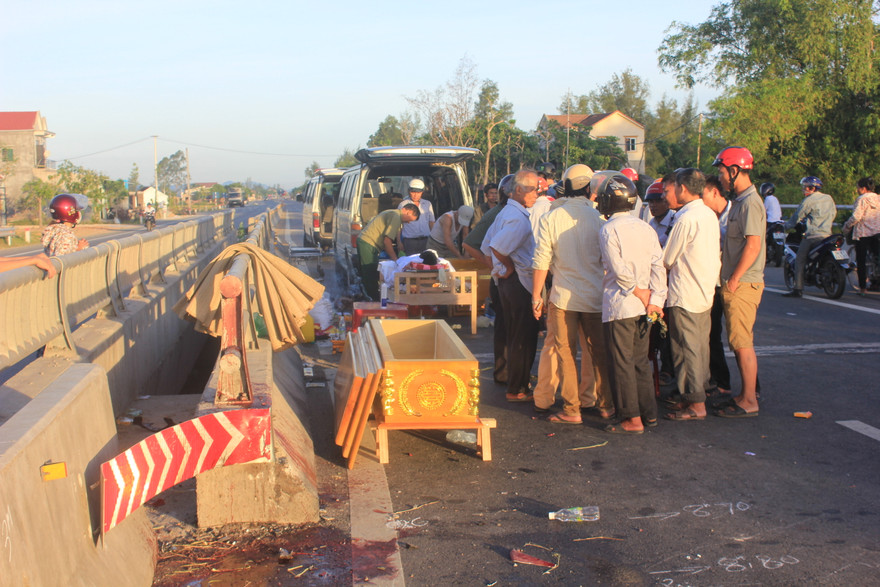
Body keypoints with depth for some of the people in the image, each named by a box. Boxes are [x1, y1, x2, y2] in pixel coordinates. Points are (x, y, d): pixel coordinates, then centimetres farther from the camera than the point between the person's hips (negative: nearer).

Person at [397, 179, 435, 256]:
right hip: (409, 240, -3)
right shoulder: (403, 204, 5)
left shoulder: (427, 204, 14)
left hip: (425, 240, 3)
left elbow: (431, 223, 19)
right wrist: (399, 242, -3)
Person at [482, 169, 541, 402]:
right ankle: (517, 390, 3)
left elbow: (486, 247, 20)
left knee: (515, 337, 17)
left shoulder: (506, 213, 15)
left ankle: (516, 385, 25)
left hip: (508, 281, 10)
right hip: (520, 283, -10)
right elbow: (497, 247, -29)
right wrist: (510, 267, -14)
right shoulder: (519, 217, -17)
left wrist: (499, 269, 15)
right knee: (524, 339, -3)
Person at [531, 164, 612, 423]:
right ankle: (605, 403, 23)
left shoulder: (550, 218, -5)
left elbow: (541, 261, -5)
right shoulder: (598, 217, -5)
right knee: (599, 352, 13)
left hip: (563, 297, -1)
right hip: (595, 295, 1)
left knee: (566, 353, 5)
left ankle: (571, 409, 6)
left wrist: (536, 296, 2)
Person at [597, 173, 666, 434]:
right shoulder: (646, 228, 8)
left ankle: (632, 419, 2)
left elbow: (620, 271, -18)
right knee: (640, 362, 16)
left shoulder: (609, 230, -11)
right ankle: (649, 414, 21)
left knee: (621, 363, 0)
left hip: (619, 306, -7)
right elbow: (658, 267, 1)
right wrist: (655, 300, -2)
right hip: (643, 308, 7)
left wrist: (641, 294, -6)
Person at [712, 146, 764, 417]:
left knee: (742, 343, -6)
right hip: (735, 284, 10)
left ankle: (749, 402, 0)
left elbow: (753, 245, -22)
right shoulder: (740, 201, 16)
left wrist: (734, 279, -20)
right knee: (739, 342, 15)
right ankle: (747, 394, 24)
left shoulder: (750, 202, -15)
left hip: (743, 284, -10)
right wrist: (731, 280, 16)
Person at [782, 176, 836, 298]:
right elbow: (833, 214, 24)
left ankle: (798, 289, -10)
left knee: (799, 260, -2)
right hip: (827, 235, 7)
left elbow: (797, 217, -1)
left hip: (812, 235, -7)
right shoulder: (829, 198, 14)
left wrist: (787, 226, 13)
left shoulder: (809, 201, -6)